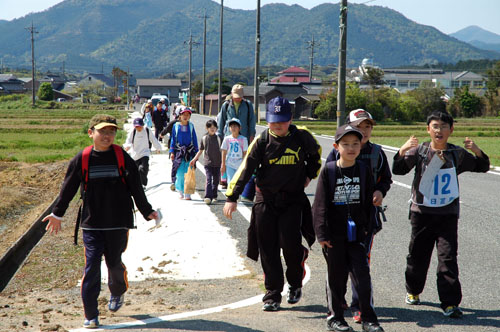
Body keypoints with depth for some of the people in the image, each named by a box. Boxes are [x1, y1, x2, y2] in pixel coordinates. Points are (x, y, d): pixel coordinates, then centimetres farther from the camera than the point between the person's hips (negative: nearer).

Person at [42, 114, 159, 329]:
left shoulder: (123, 158, -1)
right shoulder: (81, 160, -2)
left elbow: (136, 188, 7)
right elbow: (68, 188, 8)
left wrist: (147, 211, 13)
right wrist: (57, 213, 14)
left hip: (118, 223, 0)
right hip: (91, 224, 0)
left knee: (114, 263, 10)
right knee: (91, 266, -5)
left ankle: (118, 292, 43)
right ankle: (90, 315, 2)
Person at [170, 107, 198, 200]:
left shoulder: (191, 126, 6)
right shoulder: (176, 126, 5)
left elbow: (194, 140, 11)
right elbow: (173, 139, 8)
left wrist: (196, 152, 8)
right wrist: (172, 152, 3)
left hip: (189, 152, 0)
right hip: (179, 152, 0)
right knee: (180, 173, -4)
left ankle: (187, 194, 0)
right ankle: (181, 192, 14)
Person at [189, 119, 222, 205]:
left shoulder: (219, 138, 1)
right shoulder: (204, 138, 3)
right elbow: (201, 151, 13)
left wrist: (223, 162, -2)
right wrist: (194, 159, 9)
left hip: (217, 163, 1)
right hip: (208, 163, -1)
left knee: (216, 181, 10)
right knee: (208, 180, -12)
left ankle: (214, 196, 25)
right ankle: (208, 197, -19)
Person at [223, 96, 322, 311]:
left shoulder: (302, 137, -3)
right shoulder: (262, 141, -5)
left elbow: (315, 153, 20)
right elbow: (246, 168, -8)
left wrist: (309, 175, 15)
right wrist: (232, 197, -13)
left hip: (293, 199, -1)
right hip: (265, 199, 1)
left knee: (290, 243, -11)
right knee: (268, 249, 1)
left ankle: (295, 284, 18)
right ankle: (272, 295, 11)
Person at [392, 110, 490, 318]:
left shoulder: (457, 154, 1)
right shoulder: (419, 151, -1)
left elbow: (482, 168, 9)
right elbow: (398, 170, -9)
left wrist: (477, 151, -12)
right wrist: (403, 151, -28)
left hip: (448, 213, -1)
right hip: (422, 212, 1)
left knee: (448, 257, -8)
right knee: (417, 254, 12)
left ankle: (450, 303, -6)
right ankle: (413, 291, 35)